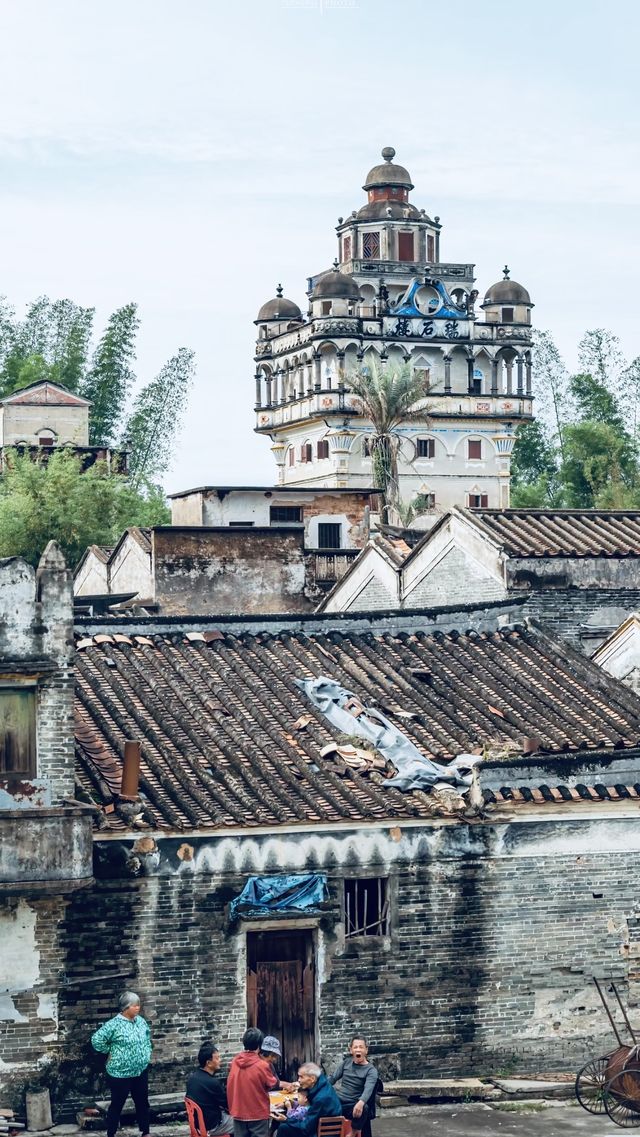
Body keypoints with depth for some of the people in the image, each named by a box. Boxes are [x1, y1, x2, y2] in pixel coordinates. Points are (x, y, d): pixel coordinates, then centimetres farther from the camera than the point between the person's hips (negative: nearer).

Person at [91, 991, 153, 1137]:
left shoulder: (141, 1021, 3)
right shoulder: (114, 1024, -18)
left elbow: (147, 1039, 22)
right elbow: (96, 1040, -19)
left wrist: (147, 1054, 12)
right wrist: (110, 1051, -11)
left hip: (141, 1071, 6)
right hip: (121, 1073, -6)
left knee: (142, 1103, 15)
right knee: (117, 1105, 5)